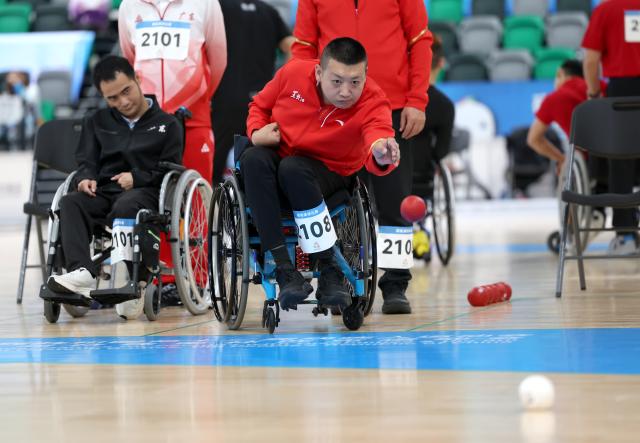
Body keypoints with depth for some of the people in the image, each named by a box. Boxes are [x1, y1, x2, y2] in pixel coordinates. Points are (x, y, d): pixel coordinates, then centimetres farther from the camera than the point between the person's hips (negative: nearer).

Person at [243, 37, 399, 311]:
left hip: (328, 172, -2)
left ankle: (330, 273, -31)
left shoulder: (372, 102, -20)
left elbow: (378, 136, -42)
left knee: (292, 169, -38)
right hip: (278, 154, 3)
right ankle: (285, 272, -37)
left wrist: (381, 157, -66)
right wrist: (257, 131, -12)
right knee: (253, 159, -34)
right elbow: (260, 105, 9)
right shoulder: (293, 73, -12)